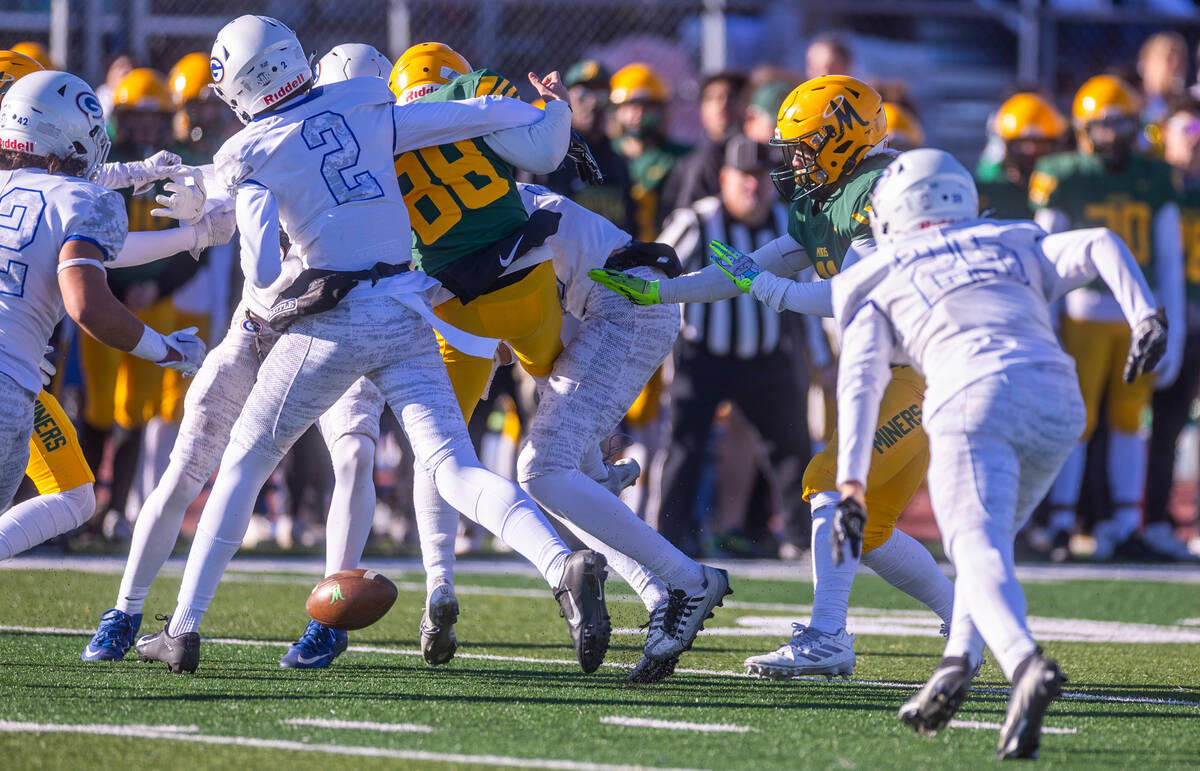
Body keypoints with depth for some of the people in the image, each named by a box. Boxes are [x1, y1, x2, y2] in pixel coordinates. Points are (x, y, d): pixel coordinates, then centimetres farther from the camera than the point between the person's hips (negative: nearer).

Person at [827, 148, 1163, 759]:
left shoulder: (881, 285, 22)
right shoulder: (1017, 249, 32)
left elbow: (860, 381, 7)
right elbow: (1098, 247, 14)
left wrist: (850, 484, -1)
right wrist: (1144, 317, 2)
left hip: (974, 399, -4)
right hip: (1056, 397, 4)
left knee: (981, 553, -15)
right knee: (990, 539, 24)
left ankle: (1026, 664, -44)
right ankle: (954, 665, 6)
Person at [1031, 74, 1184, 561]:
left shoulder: (1154, 180, 7)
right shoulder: (1064, 179, -2)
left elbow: (1169, 262, 9)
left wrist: (1172, 333, 4)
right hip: (1086, 314, -3)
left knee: (1127, 420, 7)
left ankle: (1126, 521, 13)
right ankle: (1061, 521, 5)